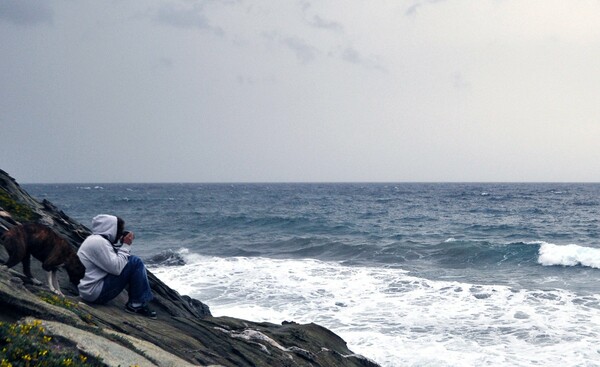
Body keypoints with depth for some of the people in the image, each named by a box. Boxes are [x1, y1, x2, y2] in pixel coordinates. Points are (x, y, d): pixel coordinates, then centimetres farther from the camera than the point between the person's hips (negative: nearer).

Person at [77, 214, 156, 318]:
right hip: (95, 293, -11)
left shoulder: (96, 239, 12)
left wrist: (122, 245, 4)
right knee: (135, 262, -14)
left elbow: (114, 261, 14)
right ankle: (137, 304, -6)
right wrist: (125, 246, -13)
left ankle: (134, 303, 11)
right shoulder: (98, 242, -20)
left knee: (130, 260, 16)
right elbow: (117, 268, -22)